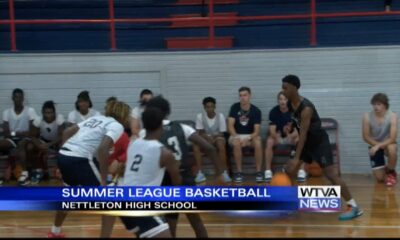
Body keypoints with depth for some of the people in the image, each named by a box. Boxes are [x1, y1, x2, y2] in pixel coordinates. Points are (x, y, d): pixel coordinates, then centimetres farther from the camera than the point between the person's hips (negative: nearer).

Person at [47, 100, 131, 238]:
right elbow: (102, 149, -18)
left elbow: (67, 131, 18)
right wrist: (104, 179, -16)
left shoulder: (96, 118, 23)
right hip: (80, 159, -8)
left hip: (63, 155, 8)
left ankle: (55, 232, 47)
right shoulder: (117, 126, 0)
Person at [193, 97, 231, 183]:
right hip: (205, 138, 1)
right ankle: (199, 172, -30)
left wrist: (214, 137, -26)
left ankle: (224, 172, -31)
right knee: (195, 144, -32)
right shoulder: (200, 116, -6)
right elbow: (200, 133, -7)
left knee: (221, 144, -37)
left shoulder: (220, 116, -7)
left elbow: (222, 133, -5)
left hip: (217, 137, -1)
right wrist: (207, 138, -28)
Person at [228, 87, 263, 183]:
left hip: (251, 136, 0)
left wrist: (248, 139, -31)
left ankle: (259, 172, -24)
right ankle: (239, 172, -26)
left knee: (258, 143, -34)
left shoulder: (256, 111, -7)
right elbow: (230, 125, -10)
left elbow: (256, 131, -12)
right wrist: (236, 137, -27)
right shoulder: (234, 107, -4)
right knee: (237, 143, -36)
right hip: (236, 135, 0)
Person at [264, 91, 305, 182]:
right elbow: (272, 129, -15)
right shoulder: (274, 111, -10)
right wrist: (276, 136, -38)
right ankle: (268, 171, -26)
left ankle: (301, 171, -27)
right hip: (277, 136, 1)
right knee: (269, 142, -32)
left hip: (291, 136, 0)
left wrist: (291, 135, -38)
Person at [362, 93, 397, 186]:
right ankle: (385, 170, 32)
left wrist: (378, 146, -35)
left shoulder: (392, 116, -22)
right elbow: (366, 137, -12)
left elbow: (392, 138, -25)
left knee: (392, 149, -41)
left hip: (388, 143, -1)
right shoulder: (367, 116, -19)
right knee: (379, 178, -10)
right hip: (375, 145, 1)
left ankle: (391, 172, -9)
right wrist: (377, 146, -20)